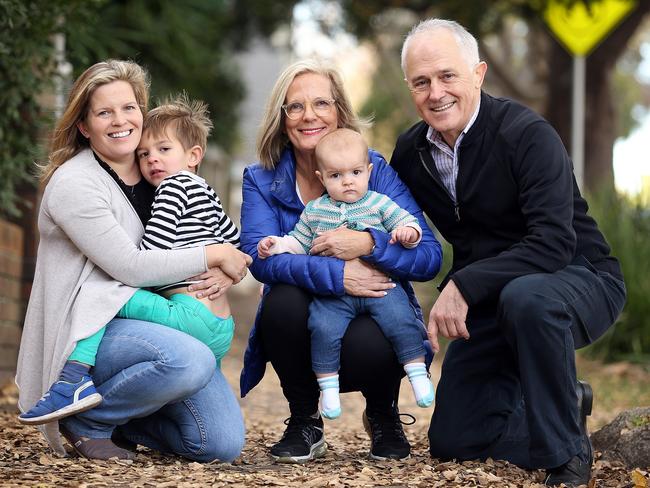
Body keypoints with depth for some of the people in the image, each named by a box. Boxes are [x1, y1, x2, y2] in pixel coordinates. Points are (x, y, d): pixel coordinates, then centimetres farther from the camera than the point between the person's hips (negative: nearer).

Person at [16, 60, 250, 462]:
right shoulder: (72, 184, -11)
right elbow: (129, 266, -18)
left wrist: (215, 276, -3)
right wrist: (213, 256, -12)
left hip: (153, 324, 7)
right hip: (93, 329, -7)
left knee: (224, 444, -10)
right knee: (191, 361, -36)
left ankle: (120, 421, 15)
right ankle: (86, 420, -10)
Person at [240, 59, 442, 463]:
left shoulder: (376, 169, -5)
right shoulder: (261, 180, -1)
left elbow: (429, 257, -14)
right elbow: (260, 256, -20)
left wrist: (367, 244, -32)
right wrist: (335, 275, -35)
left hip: (374, 316, -1)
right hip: (302, 330, 1)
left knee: (368, 346, -34)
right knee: (283, 301, -31)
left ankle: (383, 416, 5)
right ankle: (305, 424, -5)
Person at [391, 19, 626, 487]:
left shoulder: (527, 134, -21)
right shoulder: (411, 150, -1)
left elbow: (554, 243, -31)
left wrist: (465, 285, -35)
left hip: (578, 280, -6)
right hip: (491, 302, 7)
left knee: (526, 297, -42)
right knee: (452, 440, 1)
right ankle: (567, 405, 25)